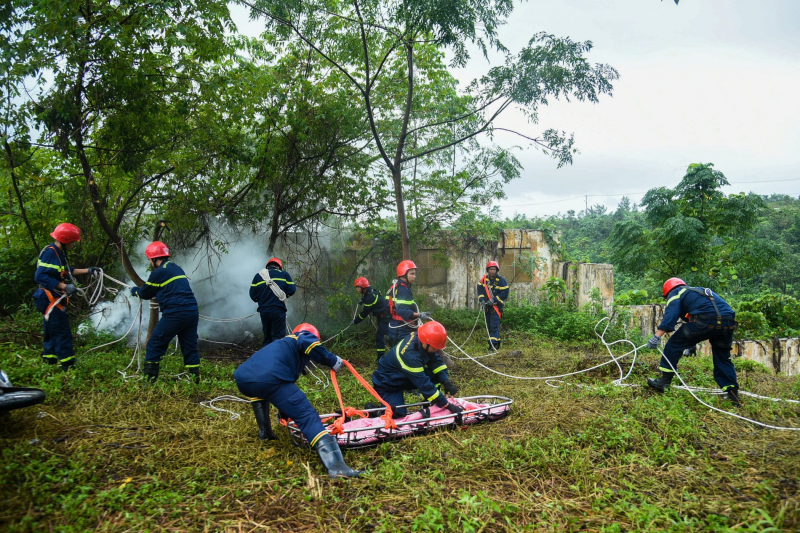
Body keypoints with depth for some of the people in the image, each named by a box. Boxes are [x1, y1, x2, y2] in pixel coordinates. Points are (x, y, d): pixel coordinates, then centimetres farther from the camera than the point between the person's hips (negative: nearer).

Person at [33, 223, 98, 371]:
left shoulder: (59, 253, 11)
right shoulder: (49, 253, -20)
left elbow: (66, 271, 21)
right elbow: (40, 277, -27)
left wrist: (88, 271, 19)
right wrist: (65, 287, -30)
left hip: (55, 300, 10)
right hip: (50, 300, -10)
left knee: (52, 333, 18)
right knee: (63, 334, -6)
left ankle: (49, 360, 28)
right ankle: (68, 366, -2)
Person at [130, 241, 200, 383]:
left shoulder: (159, 272, -4)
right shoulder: (177, 269, 20)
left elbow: (145, 294, 9)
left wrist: (133, 290, 32)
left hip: (175, 313, -7)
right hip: (193, 311, 7)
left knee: (154, 344, 6)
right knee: (190, 347, 12)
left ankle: (149, 378, 8)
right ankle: (195, 377, 12)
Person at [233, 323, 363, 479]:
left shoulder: (282, 344, 42)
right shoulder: (303, 337, 23)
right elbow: (310, 344, -6)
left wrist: (284, 414, 62)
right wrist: (332, 361, 9)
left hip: (242, 379, 8)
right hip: (270, 379, -8)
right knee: (308, 416, -9)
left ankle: (264, 431, 40)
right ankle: (336, 466, -22)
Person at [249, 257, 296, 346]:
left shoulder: (258, 276, 11)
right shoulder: (284, 274, 5)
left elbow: (253, 295, 6)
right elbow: (291, 290, -2)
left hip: (264, 311, 3)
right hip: (278, 310, -3)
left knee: (267, 336, 15)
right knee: (279, 336, -1)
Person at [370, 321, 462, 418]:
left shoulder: (419, 337, -17)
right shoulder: (410, 355, -38)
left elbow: (436, 361, -5)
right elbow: (424, 384, -36)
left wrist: (446, 382, -19)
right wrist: (447, 405, -32)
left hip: (402, 378, 7)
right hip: (387, 385, -7)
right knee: (399, 413, -23)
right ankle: (373, 408, 2)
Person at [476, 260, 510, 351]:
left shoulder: (501, 280, -8)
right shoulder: (484, 279, 6)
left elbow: (504, 293, -12)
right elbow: (480, 289, 10)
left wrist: (493, 300, -18)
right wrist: (481, 299, -6)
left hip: (496, 306, -6)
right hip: (487, 306, 6)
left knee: (494, 325, -13)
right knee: (489, 325, 10)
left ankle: (493, 343, -15)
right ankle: (497, 341, 21)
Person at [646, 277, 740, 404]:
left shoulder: (675, 293, 17)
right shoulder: (698, 290, 40)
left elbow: (671, 314, -4)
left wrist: (657, 336, -13)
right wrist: (691, 346, 50)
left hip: (707, 320, -7)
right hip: (729, 322, 7)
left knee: (674, 343, 6)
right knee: (723, 357, 23)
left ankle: (664, 381, 6)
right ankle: (732, 393, 22)